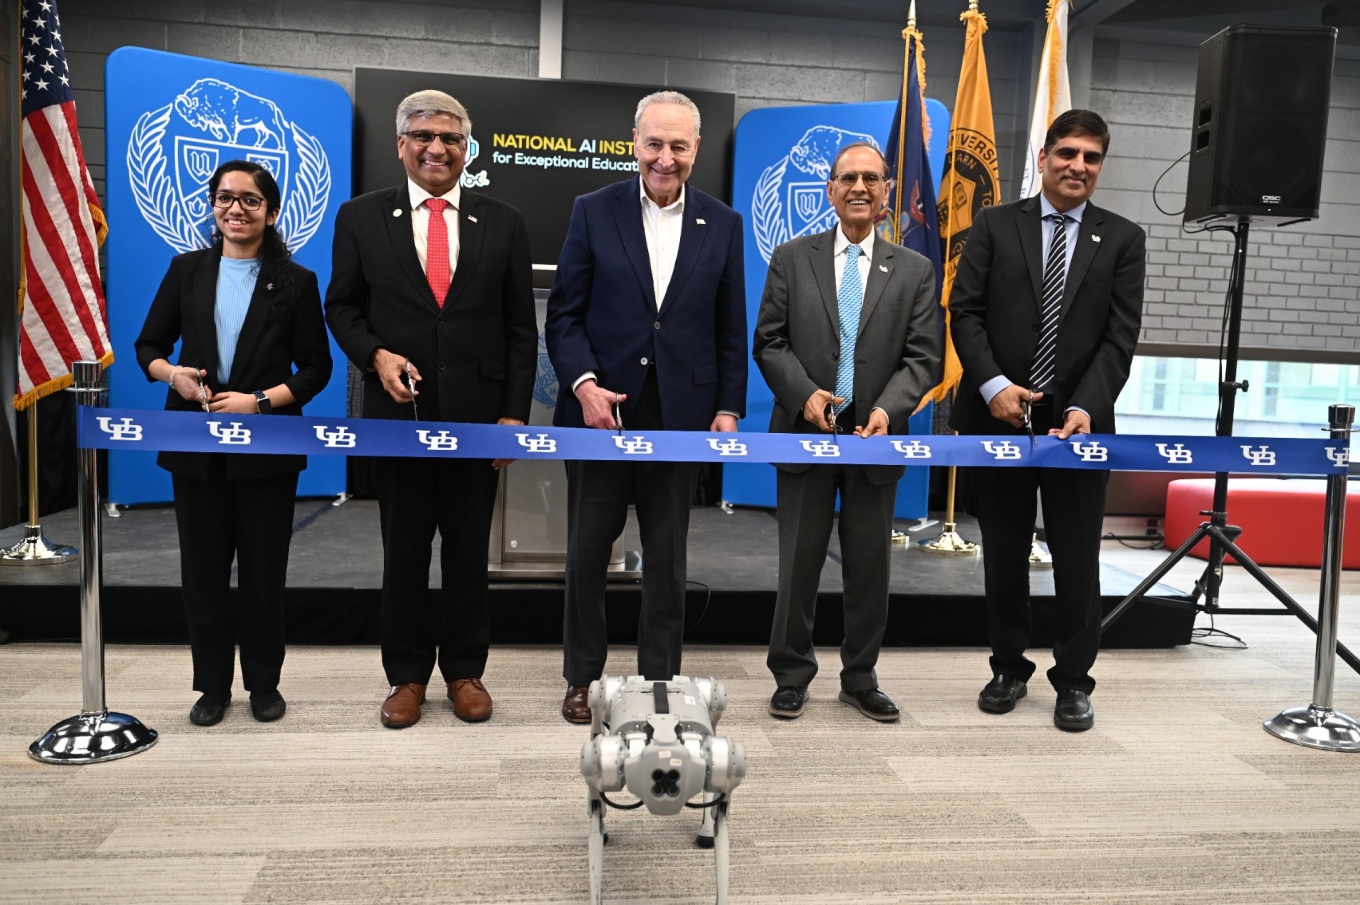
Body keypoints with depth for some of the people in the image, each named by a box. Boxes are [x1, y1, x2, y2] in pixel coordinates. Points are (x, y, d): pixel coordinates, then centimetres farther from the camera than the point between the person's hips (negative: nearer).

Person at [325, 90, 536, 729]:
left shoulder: (503, 224, 5)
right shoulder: (361, 218, 4)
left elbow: (520, 328, 3)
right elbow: (342, 306, 9)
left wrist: (514, 413, -3)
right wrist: (375, 355, -11)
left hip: (477, 414, 0)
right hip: (399, 412, 0)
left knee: (469, 549, 10)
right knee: (404, 550, 10)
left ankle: (464, 669, 25)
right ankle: (406, 674, 25)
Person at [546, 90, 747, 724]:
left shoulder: (723, 224, 6)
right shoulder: (594, 212, 1)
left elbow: (731, 329, 6)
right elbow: (564, 314, -1)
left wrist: (729, 408, -1)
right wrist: (582, 384, -15)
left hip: (681, 416, 1)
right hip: (601, 409, 0)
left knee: (667, 558, 10)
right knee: (587, 553, 9)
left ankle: (660, 679, 24)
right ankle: (582, 679, 25)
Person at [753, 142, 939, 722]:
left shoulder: (914, 271, 6)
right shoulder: (791, 259, 5)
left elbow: (922, 357, 1)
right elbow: (769, 343, 2)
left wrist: (887, 409, -16)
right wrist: (804, 393, -15)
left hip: (875, 436, 1)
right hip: (806, 432, -1)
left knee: (870, 565, 9)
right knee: (798, 562, 7)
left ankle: (861, 679, 25)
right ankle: (791, 677, 21)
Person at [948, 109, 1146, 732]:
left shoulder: (1122, 240, 6)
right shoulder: (994, 225, 6)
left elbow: (1120, 336, -1)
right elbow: (965, 312, -1)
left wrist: (1085, 408, -15)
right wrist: (992, 386, -14)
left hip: (1079, 423, 0)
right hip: (998, 418, 0)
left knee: (1077, 559, 6)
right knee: (1003, 555, 10)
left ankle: (1074, 680, 21)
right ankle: (1009, 668, 25)